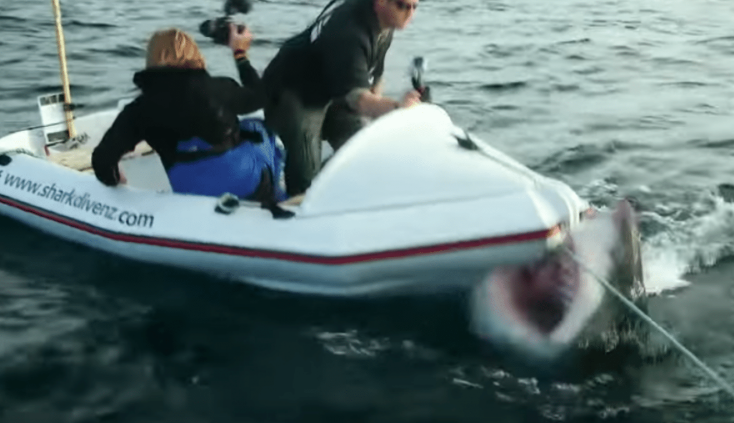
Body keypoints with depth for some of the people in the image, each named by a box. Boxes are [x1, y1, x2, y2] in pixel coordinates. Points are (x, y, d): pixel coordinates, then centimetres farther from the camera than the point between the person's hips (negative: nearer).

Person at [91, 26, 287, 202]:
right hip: (248, 181, -2)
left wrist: (113, 180, 20)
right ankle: (271, 199, 34)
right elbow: (258, 96, 20)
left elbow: (103, 157, -3)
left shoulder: (141, 108, 2)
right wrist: (240, 54, 32)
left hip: (196, 194, 2)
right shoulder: (218, 88, 0)